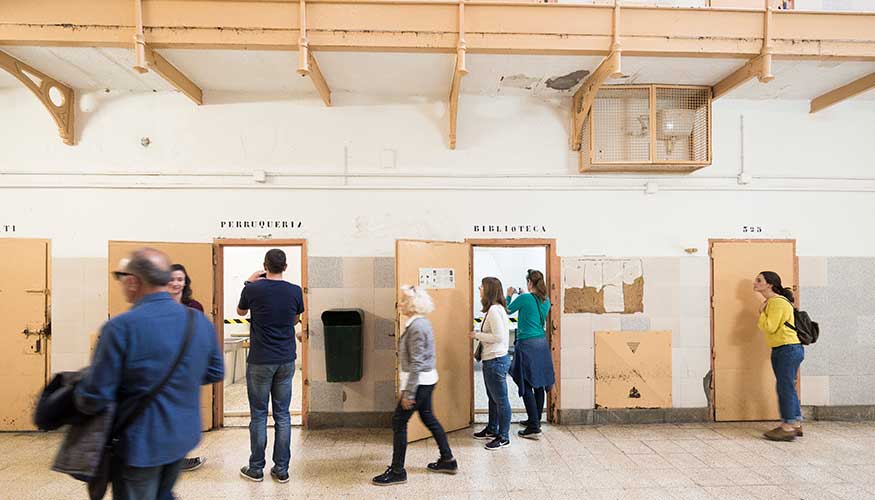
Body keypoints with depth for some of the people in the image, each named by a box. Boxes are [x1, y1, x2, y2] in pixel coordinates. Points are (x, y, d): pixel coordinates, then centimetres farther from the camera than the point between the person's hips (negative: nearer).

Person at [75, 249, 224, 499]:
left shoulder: (120, 327, -23)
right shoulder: (201, 321, -7)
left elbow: (95, 398, -18)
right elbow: (215, 373, 4)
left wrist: (77, 396, 3)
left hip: (140, 445, -5)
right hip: (184, 437, 5)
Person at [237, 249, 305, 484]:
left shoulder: (253, 289, -10)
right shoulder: (295, 291, -4)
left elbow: (240, 311, 11)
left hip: (260, 361, -2)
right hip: (286, 361, 2)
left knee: (259, 415, 9)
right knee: (282, 415, 10)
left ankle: (256, 469, 20)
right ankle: (281, 469, 17)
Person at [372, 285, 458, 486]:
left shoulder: (417, 327, -21)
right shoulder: (420, 323, 10)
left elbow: (416, 363, -23)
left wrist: (408, 393, -21)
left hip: (419, 382, -10)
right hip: (426, 380, 10)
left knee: (399, 421, -2)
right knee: (428, 418, 19)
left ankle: (397, 471, 8)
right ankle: (448, 460, 30)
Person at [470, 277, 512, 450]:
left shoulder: (494, 309, -20)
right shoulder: (495, 308, 12)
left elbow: (499, 336, -25)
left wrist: (478, 335, -15)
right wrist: (480, 335, 9)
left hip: (496, 361, -11)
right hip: (492, 360, 11)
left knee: (500, 399, 1)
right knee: (492, 397, 21)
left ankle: (504, 437, 12)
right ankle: (492, 430, 36)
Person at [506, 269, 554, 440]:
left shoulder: (525, 298, -12)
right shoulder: (546, 301, 7)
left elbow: (507, 310, 1)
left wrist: (509, 295, 18)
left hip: (527, 345, -7)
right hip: (542, 344, 8)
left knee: (526, 387, -3)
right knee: (539, 384, 15)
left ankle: (534, 428, -3)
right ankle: (535, 420, 28)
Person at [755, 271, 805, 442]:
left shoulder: (777, 302, -15)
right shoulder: (771, 302, 17)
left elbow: (769, 327, -20)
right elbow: (766, 326, 16)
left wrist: (761, 312, -8)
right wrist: (763, 313, 3)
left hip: (788, 349, -11)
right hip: (780, 350, 11)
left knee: (785, 387, -7)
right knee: (787, 388, 15)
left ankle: (788, 428, -2)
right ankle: (796, 425, 23)